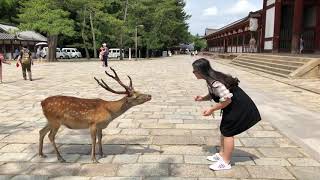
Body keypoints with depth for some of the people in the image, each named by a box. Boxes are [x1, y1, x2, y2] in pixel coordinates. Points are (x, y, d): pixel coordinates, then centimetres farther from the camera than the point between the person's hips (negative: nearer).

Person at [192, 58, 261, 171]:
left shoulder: (215, 82, -29)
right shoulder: (210, 79, 1)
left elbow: (227, 100, -29)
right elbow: (213, 95, 14)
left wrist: (212, 109, -21)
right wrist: (202, 98, -3)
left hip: (238, 107, -10)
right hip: (233, 106, 10)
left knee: (228, 132, -2)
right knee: (224, 130, 17)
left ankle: (225, 162, 10)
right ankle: (221, 154, 32)